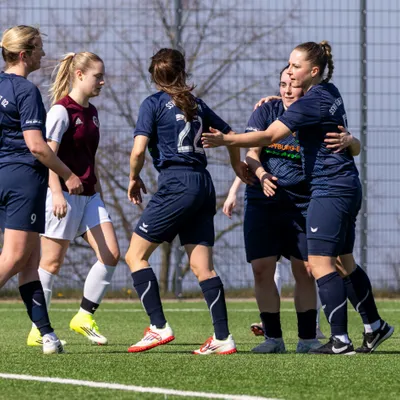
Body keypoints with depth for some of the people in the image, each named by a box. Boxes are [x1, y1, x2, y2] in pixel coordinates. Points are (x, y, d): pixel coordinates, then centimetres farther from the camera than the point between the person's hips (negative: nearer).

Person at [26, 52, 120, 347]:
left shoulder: (91, 112, 14)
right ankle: (38, 329, 6)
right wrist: (57, 193, -25)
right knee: (52, 262, -2)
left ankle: (85, 317, 7)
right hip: (64, 193, -8)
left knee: (111, 254, -3)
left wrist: (98, 190, 23)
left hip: (89, 195, 8)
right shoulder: (61, 110, -11)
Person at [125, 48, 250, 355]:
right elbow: (230, 134, 26)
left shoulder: (154, 103, -1)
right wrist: (238, 166, 45)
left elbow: (139, 148, -11)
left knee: (136, 255, 1)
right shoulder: (197, 104, 16)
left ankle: (159, 327, -8)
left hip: (176, 185, -6)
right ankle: (223, 338, 0)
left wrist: (134, 178, 7)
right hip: (203, 184, 6)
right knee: (202, 266, 6)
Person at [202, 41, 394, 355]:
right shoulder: (329, 92, 10)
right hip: (347, 187, 10)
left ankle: (340, 340, -14)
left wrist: (225, 140, -27)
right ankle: (375, 326, 26)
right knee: (344, 262, 17)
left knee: (320, 262, -11)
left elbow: (268, 137, -24)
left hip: (331, 191, -10)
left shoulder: (311, 103, -18)